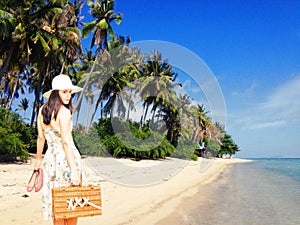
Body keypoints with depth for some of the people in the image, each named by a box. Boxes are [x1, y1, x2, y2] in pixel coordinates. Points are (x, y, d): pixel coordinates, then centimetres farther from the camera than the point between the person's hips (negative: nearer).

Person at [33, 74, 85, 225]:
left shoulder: (42, 110, 4)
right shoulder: (64, 112, -16)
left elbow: (41, 138, 10)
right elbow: (66, 142, -22)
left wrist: (38, 159, 22)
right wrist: (74, 170, -22)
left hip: (50, 158, 6)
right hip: (67, 158, -6)